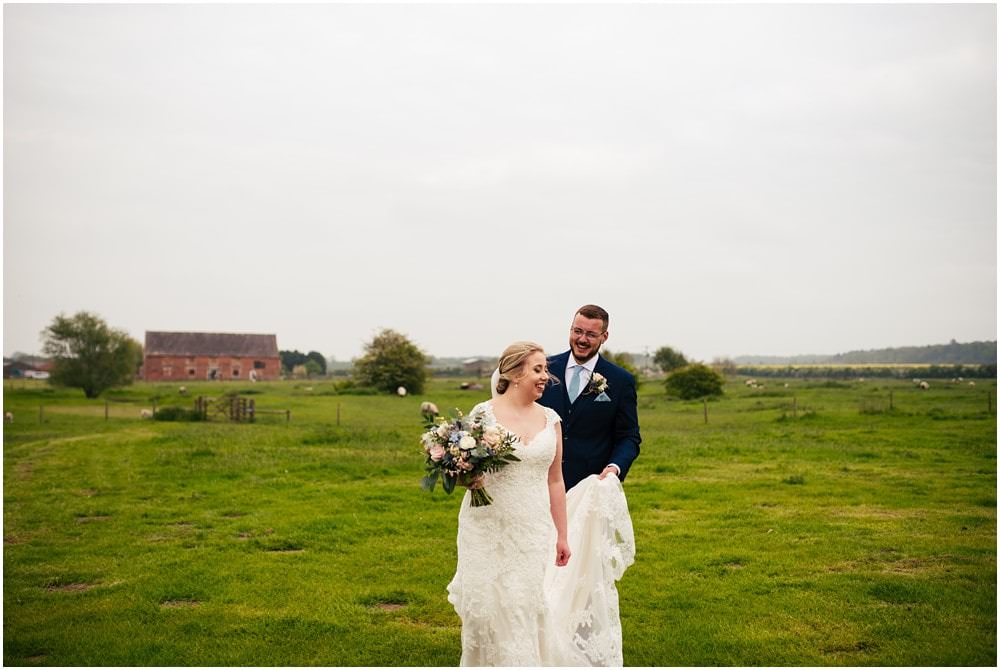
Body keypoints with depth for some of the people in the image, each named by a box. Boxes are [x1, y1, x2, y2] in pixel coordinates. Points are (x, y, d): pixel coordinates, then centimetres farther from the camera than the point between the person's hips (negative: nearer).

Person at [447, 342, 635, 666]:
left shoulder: (550, 419, 6)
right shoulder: (483, 414, -5)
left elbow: (555, 481, 11)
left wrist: (563, 536, 12)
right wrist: (469, 478, -22)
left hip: (533, 532, 3)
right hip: (488, 529, -2)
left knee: (527, 610, 5)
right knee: (489, 608, 3)